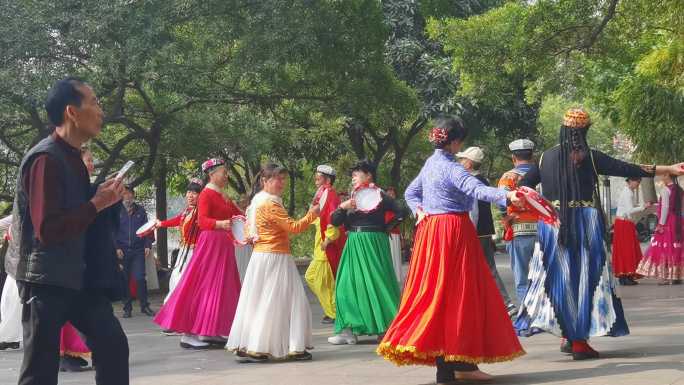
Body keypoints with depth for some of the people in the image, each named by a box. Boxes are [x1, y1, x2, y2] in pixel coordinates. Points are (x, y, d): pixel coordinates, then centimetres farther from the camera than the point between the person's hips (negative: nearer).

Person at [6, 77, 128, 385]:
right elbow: (48, 230, -26)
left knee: (112, 343, 6)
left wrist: (104, 197, 6)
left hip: (76, 275, 9)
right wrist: (97, 203, -19)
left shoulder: (71, 156, 11)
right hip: (45, 278, -9)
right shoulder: (46, 159, -19)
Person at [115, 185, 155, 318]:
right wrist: (117, 248, -5)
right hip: (122, 251, 0)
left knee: (140, 278, -7)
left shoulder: (140, 211, 10)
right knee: (124, 280, 2)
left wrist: (148, 245, 1)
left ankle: (144, 306, 3)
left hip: (138, 250, 0)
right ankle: (127, 308, 10)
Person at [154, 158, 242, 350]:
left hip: (223, 246, 9)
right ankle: (190, 335, -3)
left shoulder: (222, 196, 16)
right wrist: (220, 224, -39)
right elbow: (202, 221, -22)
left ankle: (210, 332, 13)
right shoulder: (206, 194, -10)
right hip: (211, 243, -9)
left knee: (221, 288, 9)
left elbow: (238, 214, 19)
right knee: (203, 287, -7)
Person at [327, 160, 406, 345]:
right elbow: (334, 221, 7)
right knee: (348, 285, 1)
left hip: (373, 244, -6)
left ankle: (390, 328, 3)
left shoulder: (378, 196, -1)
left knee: (378, 283, -4)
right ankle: (348, 330, 5)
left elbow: (400, 214, -8)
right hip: (354, 245, 6)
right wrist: (342, 207, -10)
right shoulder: (350, 199, 15)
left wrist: (385, 228, -5)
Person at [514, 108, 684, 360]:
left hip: (551, 224, 4)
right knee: (584, 278, 3)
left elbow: (524, 185, 13)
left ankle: (567, 335, 14)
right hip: (585, 224, -3)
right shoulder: (589, 157, -5)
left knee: (558, 277, 11)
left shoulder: (546, 157, 5)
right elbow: (627, 170, -7)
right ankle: (579, 340, 3)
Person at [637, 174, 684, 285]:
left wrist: (661, 224, -13)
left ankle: (666, 276, -6)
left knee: (665, 248, -3)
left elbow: (665, 207, -14)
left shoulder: (665, 189, -9)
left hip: (667, 222, -7)